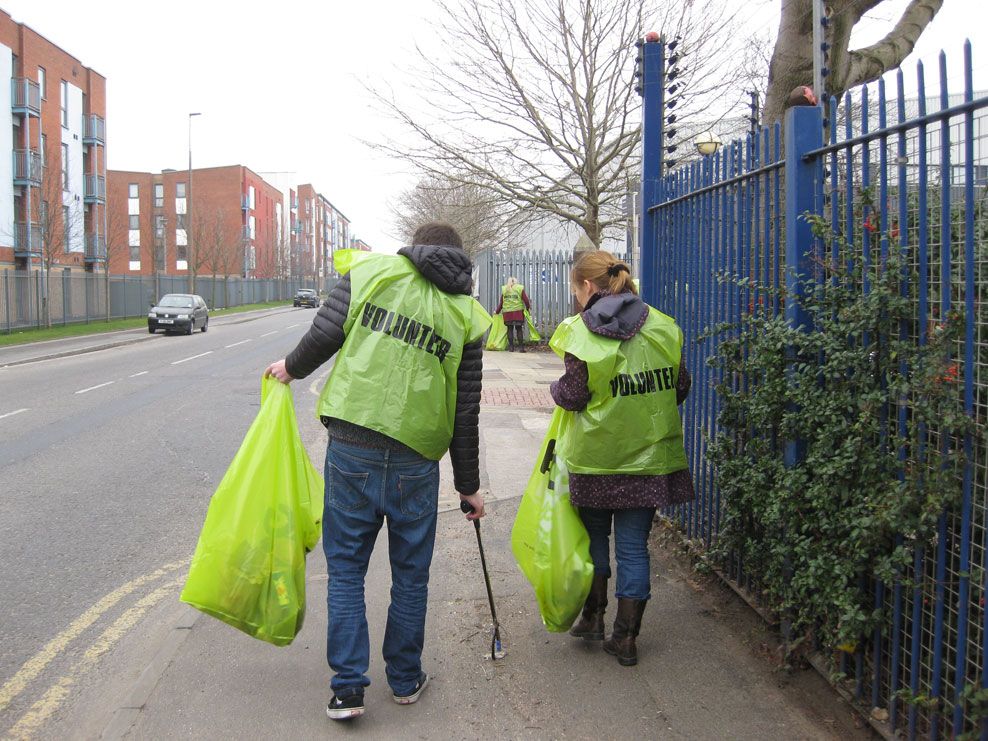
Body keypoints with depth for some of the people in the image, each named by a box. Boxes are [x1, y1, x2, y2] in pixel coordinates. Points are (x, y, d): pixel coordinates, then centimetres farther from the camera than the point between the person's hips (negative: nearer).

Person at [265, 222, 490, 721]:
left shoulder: (371, 271, 4)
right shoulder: (467, 315, 7)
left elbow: (325, 334, -6)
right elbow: (465, 412, 6)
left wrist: (291, 368, 17)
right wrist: (469, 485, 15)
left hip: (351, 448, -1)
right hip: (416, 459, 1)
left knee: (345, 567, 10)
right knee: (411, 572, 16)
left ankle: (348, 688, 11)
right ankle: (405, 680, 29)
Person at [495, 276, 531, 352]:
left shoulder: (504, 290, 9)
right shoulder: (520, 289, 2)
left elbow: (501, 302, 9)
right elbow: (526, 300, 0)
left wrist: (497, 311, 21)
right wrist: (528, 309, 18)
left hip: (507, 312, 2)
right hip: (518, 312, -2)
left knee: (510, 329, 8)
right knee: (519, 329, 4)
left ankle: (511, 347, 5)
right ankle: (521, 347, 1)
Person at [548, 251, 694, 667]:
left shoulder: (582, 335, -12)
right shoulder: (663, 328, 0)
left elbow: (573, 397, -10)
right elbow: (679, 388, 5)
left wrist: (556, 389, 12)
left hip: (595, 460, -2)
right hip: (650, 459, 3)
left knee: (593, 536, 20)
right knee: (634, 546, 9)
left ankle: (592, 617, 24)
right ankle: (626, 639, 14)